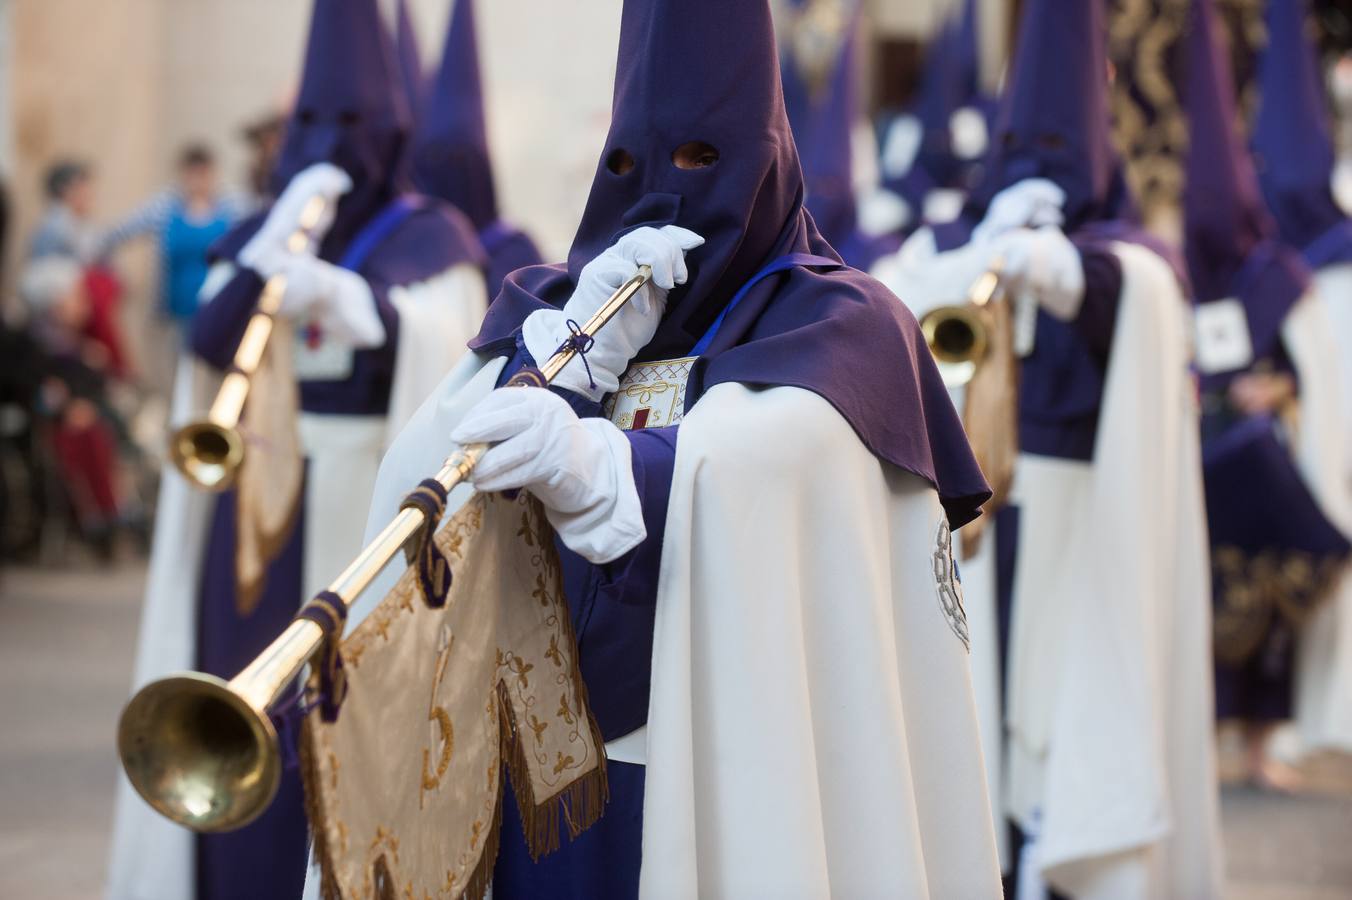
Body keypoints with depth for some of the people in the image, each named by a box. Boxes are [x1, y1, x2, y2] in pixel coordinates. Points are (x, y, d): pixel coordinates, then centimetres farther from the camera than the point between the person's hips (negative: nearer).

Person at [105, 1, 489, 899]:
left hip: (368, 513, -4)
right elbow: (210, 343, -4)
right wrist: (275, 245, -18)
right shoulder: (253, 236, 12)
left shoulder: (432, 237, -1)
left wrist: (350, 301, -41)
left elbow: (441, 344, -21)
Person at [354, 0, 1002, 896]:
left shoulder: (837, 323, -2)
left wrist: (595, 463, -44)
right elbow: (419, 480, -3)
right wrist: (577, 351, -14)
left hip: (734, 790, -4)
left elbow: (751, 481, -25)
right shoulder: (545, 306, 12)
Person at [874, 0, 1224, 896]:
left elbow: (1137, 290, -22)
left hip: (1080, 546, -2)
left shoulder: (1130, 256, 4)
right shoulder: (948, 242, 13)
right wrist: (985, 248, -21)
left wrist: (1057, 265, -44)